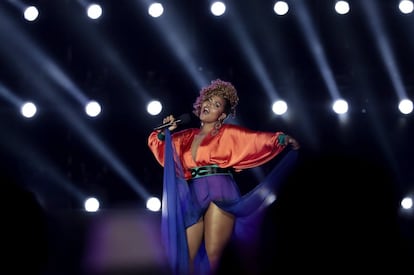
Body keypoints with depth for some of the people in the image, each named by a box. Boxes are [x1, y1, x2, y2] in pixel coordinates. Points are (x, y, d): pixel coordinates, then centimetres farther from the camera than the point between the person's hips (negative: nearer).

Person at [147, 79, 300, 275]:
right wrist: (165, 131, 9)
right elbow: (157, 142, 29)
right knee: (186, 258, -4)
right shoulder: (188, 137, 21)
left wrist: (282, 139, -19)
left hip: (220, 194, -4)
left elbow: (257, 139, -4)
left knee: (212, 256, -13)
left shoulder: (228, 134, 10)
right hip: (192, 198, 4)